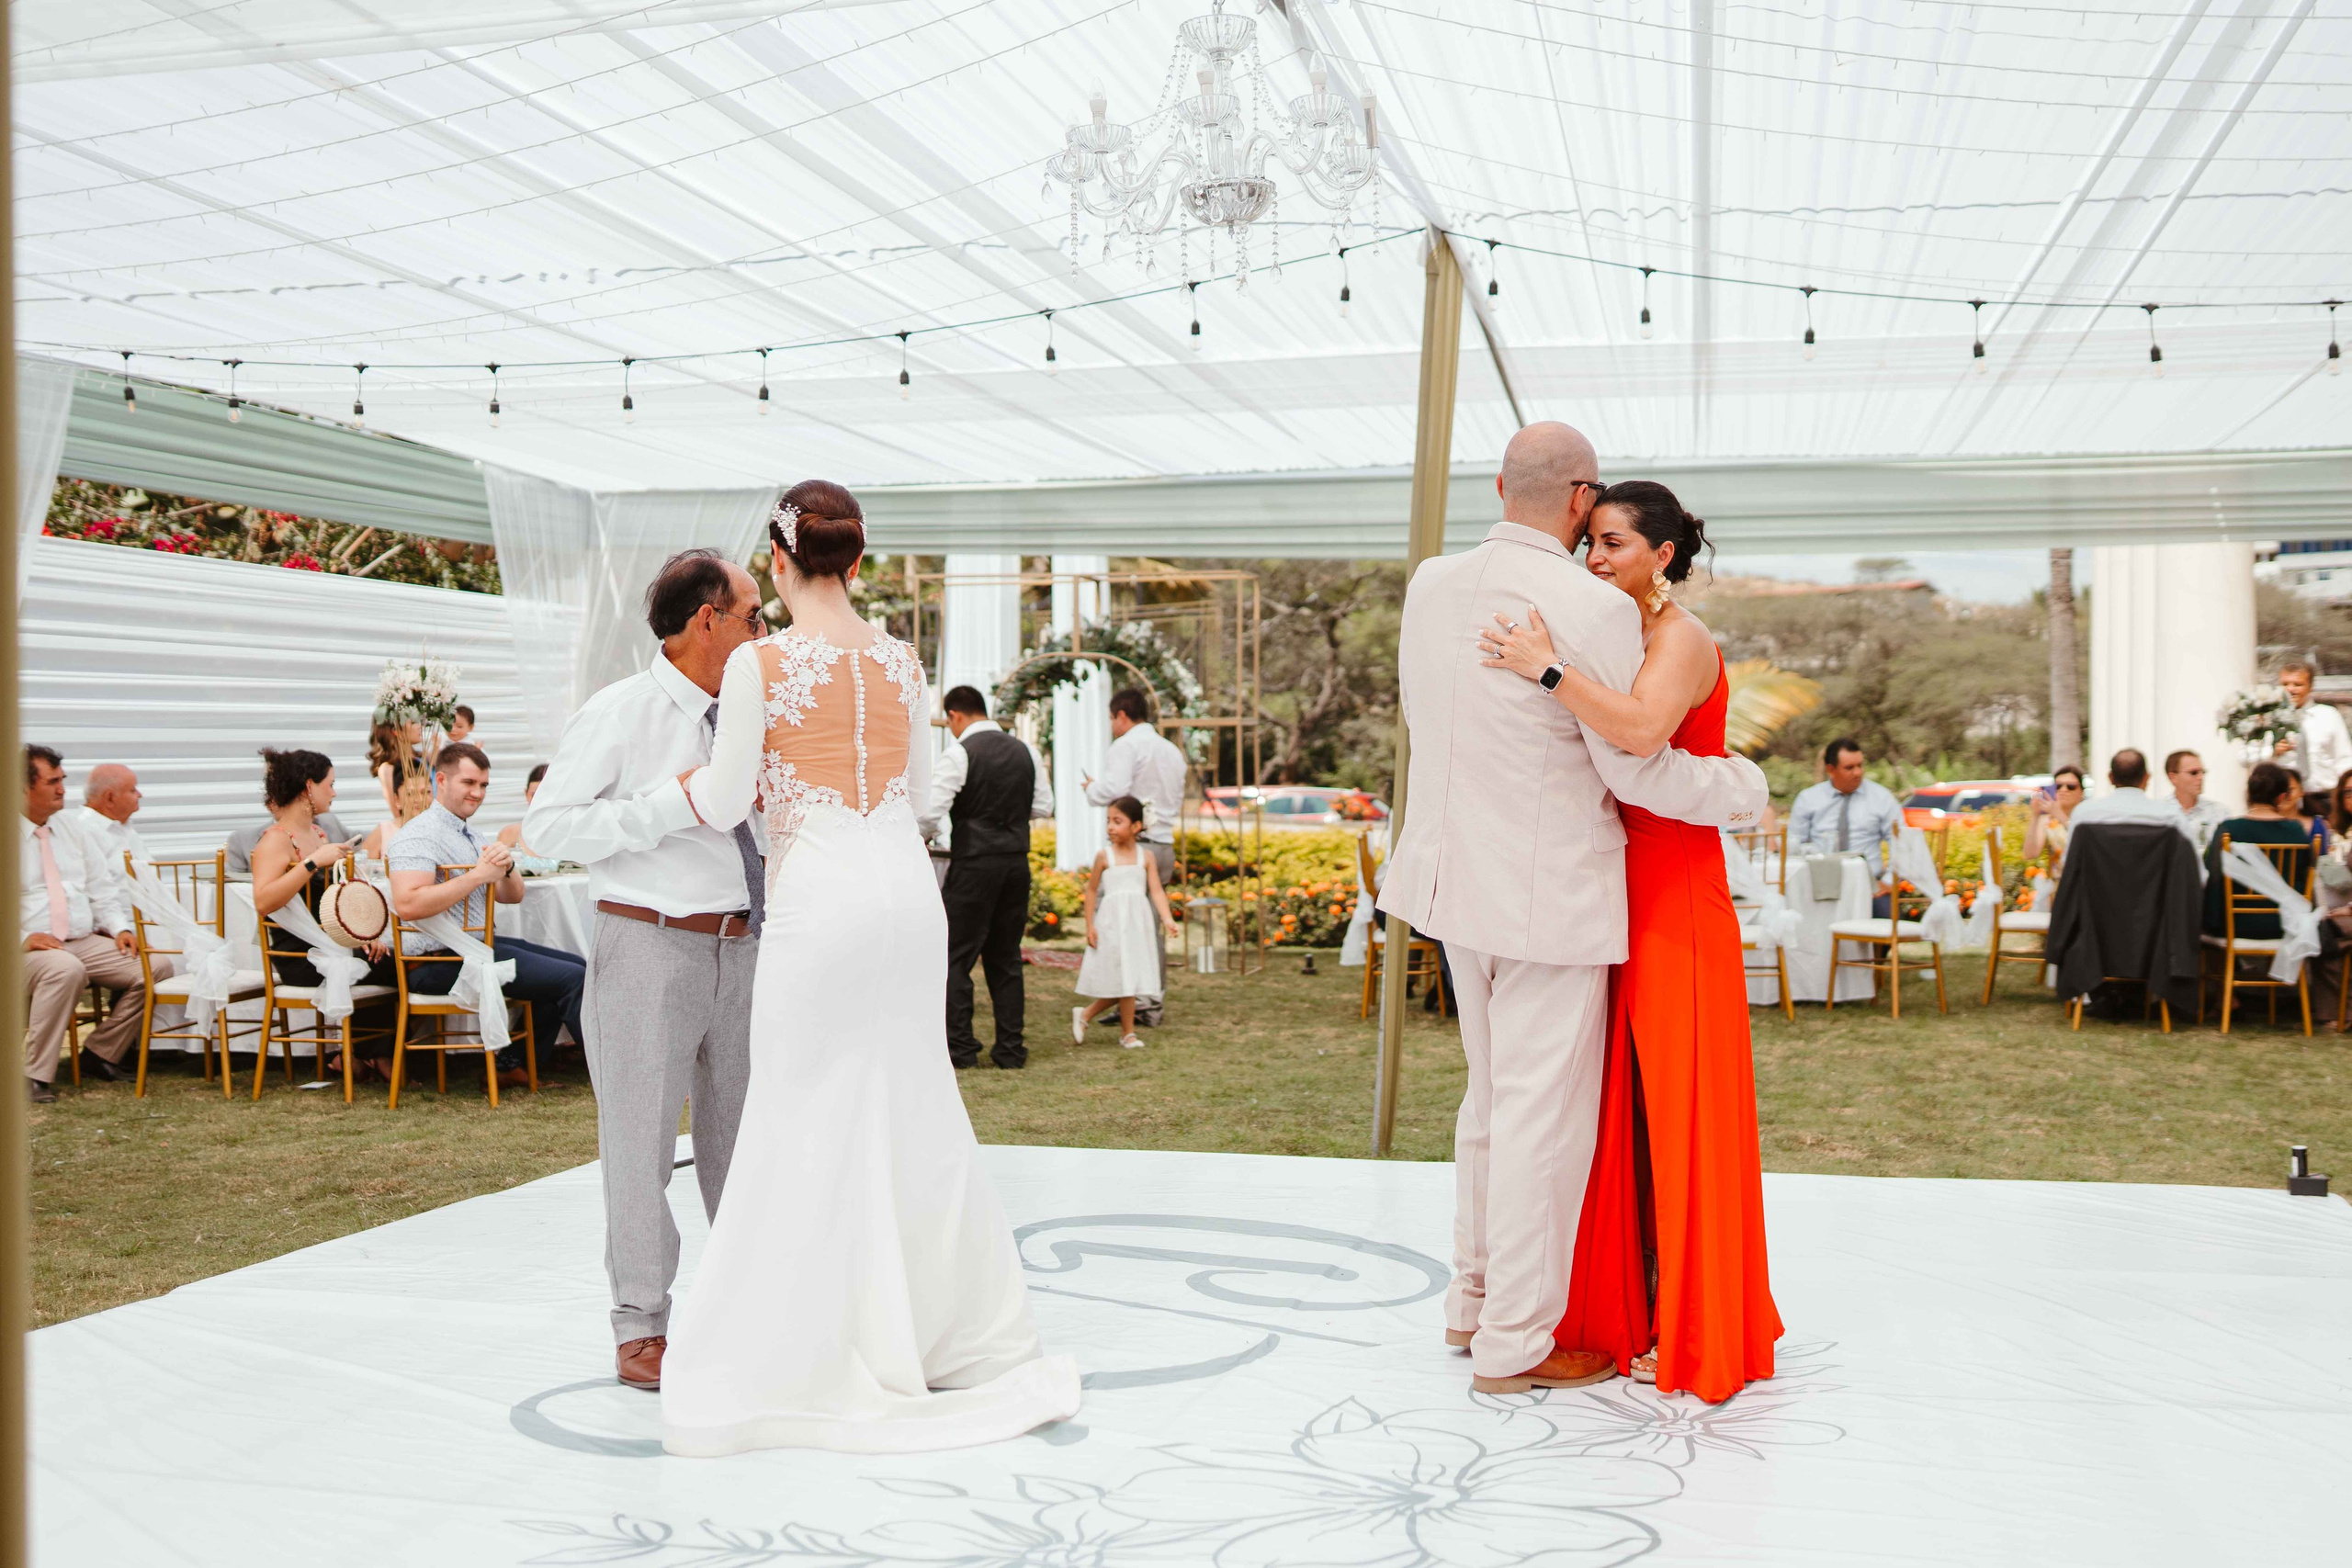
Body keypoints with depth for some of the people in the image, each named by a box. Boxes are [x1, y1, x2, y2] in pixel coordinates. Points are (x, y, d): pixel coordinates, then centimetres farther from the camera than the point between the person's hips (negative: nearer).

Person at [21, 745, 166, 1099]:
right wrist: (23, 938, -19)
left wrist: (120, 928, 2)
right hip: (31, 949, -7)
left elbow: (99, 889, 19)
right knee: (65, 968, -40)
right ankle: (35, 1076, -29)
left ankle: (102, 1053, 3)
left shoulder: (69, 831, 17)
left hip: (85, 942, 7)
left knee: (157, 966, -13)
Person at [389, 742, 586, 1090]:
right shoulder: (420, 835, -12)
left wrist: (506, 867, -11)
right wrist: (478, 875, -25)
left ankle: (514, 1064, 9)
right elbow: (407, 904, -29)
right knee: (571, 979, -16)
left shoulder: (470, 835, 19)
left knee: (578, 966, 9)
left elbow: (512, 896, 13)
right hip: (440, 962, -10)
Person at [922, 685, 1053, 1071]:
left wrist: (922, 840, 4)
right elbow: (1044, 807, 12)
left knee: (956, 957, 2)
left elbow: (931, 812, -15)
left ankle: (960, 1048, 1)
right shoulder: (1026, 752, 9)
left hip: (974, 864, -6)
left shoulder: (959, 754, -10)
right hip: (1017, 862, 6)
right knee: (1006, 958, 12)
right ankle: (1011, 1049, 11)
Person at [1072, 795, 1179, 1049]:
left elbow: (1156, 890, -2)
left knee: (1130, 979, 6)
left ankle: (1084, 1014, 22)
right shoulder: (1105, 857, -3)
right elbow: (1092, 890, 2)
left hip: (1138, 922, 3)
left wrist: (1167, 919, -17)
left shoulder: (1146, 857, 2)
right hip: (1112, 922, -3)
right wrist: (1090, 926, -3)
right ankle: (1128, 1032, 13)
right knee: (1122, 979, -1)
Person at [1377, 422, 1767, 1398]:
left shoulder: (1431, 586, 2)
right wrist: (1745, 786, 3)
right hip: (1549, 896, -8)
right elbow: (1639, 772, -14)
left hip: (1461, 875, 8)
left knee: (1493, 1096, 21)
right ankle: (1514, 1344, 12)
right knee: (1543, 1115, 3)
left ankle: (1475, 1299, 33)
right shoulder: (1595, 610, -19)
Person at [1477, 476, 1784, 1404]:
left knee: (1673, 1106, -1)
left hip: (1675, 897, -8)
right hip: (1615, 894, 8)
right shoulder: (1620, 636, 15)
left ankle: (1693, 1330, 9)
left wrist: (1545, 668, -29)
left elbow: (1640, 731, -32)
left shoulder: (1682, 639, -12)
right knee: (1617, 1105, 12)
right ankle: (1623, 1305, 23)